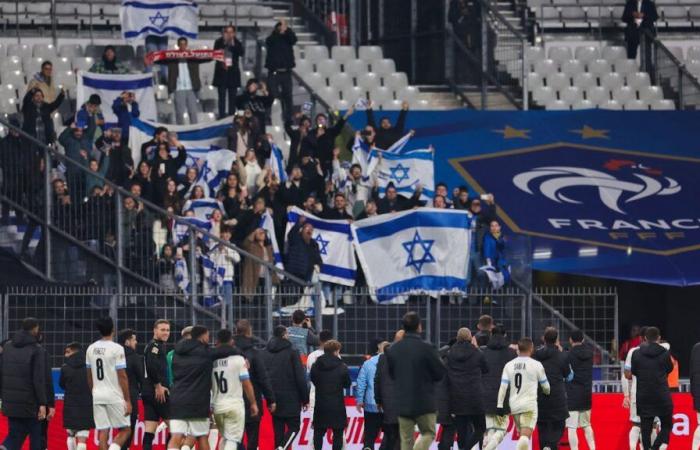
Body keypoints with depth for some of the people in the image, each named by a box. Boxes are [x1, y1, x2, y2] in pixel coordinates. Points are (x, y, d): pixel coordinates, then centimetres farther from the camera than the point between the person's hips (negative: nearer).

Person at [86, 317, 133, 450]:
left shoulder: (91, 349, 7)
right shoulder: (117, 349, -10)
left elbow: (89, 376, 14)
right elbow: (122, 376, -12)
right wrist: (128, 400, -8)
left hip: (97, 395, 5)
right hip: (114, 396, -5)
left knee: (103, 432, 6)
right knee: (125, 430, 3)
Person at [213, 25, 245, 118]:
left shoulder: (237, 43, 6)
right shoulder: (219, 42, 4)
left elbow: (241, 53, -9)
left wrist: (233, 44, -15)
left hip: (233, 73, 1)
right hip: (221, 72, -1)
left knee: (232, 97, 3)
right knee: (222, 97, -3)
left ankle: (231, 116, 7)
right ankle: (222, 116, -4)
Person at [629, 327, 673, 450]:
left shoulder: (637, 354, -2)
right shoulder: (665, 353, -6)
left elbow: (634, 372, 9)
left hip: (643, 397, 2)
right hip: (662, 397, -2)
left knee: (646, 427, 7)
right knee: (666, 425, 10)